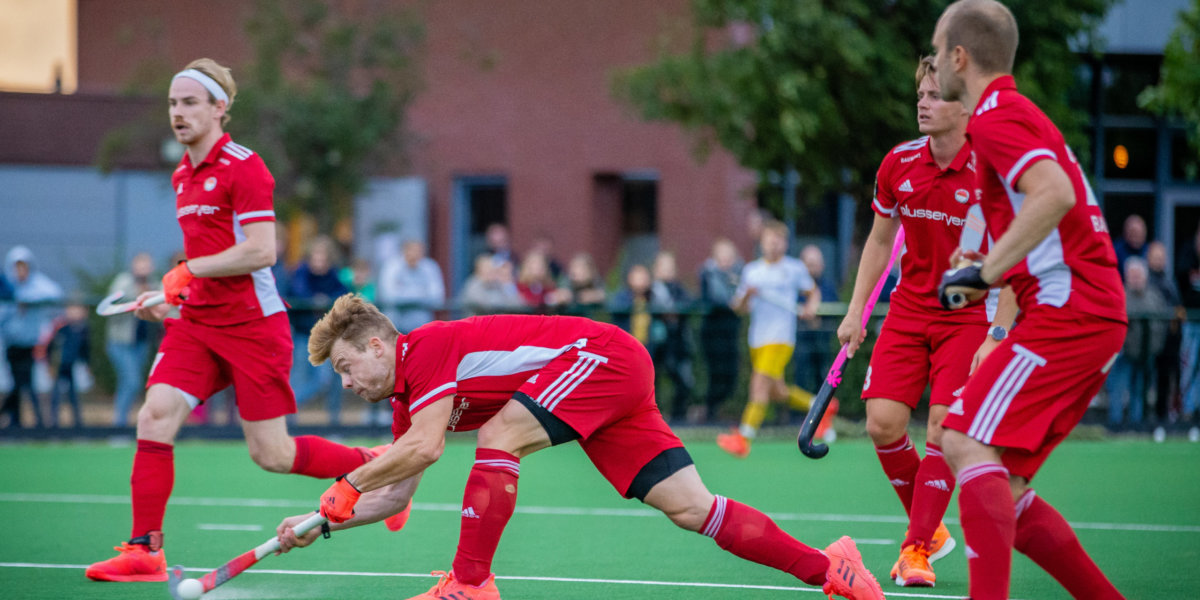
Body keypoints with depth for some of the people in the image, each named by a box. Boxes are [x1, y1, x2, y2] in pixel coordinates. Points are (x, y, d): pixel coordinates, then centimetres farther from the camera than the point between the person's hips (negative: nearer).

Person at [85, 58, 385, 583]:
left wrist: (187, 272, -16)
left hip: (253, 322, -7)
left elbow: (260, 252, -20)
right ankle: (144, 551, -8)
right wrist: (171, 298, 15)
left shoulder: (242, 167, -12)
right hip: (196, 322, 7)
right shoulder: (182, 176, 15)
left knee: (272, 455, -2)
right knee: (155, 416, -12)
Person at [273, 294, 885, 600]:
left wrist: (349, 484, -14)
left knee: (499, 438, -22)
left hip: (602, 356, -9)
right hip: (615, 378, 9)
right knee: (689, 507, 1)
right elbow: (395, 492, 19)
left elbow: (426, 448, -26)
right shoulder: (407, 397, 13)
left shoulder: (423, 349, -14)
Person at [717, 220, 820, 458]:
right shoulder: (751, 271, 11)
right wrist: (746, 296, -9)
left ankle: (743, 438, -21)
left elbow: (813, 291, 16)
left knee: (760, 384, -17)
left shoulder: (795, 268, 3)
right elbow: (739, 307, 12)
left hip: (781, 338, -5)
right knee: (776, 392, 11)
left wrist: (811, 307, -4)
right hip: (757, 339, 5)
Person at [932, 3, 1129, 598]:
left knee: (968, 445, -19)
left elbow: (1055, 194, -26)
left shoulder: (997, 116, -8)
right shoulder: (1022, 113, 22)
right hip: (1099, 313, 10)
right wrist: (992, 269, 18)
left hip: (1065, 311, -10)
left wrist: (986, 272, -22)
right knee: (1001, 492, 8)